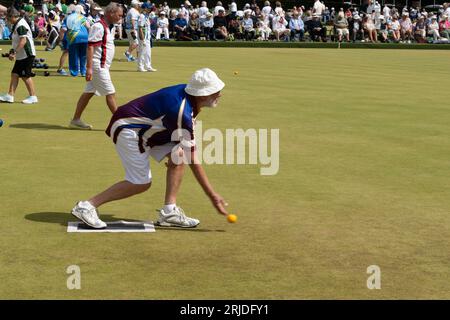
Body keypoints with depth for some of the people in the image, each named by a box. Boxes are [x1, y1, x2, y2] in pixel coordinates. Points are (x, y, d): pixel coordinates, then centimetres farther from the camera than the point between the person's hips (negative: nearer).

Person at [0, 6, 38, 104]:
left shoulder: (21, 25, -17)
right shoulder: (17, 25, 14)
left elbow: (23, 41, -25)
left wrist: (14, 52, -26)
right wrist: (13, 51, 19)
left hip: (27, 55, -10)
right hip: (21, 55, 10)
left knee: (26, 76, -5)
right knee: (15, 74, 9)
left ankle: (33, 97, 3)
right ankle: (10, 95, 12)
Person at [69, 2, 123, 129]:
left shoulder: (109, 27, 13)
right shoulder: (99, 27, -16)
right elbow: (90, 47, -20)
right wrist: (89, 68, -25)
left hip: (102, 66, 9)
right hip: (98, 66, -9)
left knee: (88, 93, 10)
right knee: (110, 93, -5)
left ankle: (75, 120, 15)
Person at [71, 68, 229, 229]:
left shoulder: (187, 91, -3)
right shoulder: (182, 112, -30)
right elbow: (192, 160, -28)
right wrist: (212, 195, -26)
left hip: (145, 129, 10)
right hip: (127, 129, -10)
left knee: (178, 154, -5)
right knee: (141, 183, -12)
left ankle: (169, 212, -6)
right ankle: (87, 206, -6)